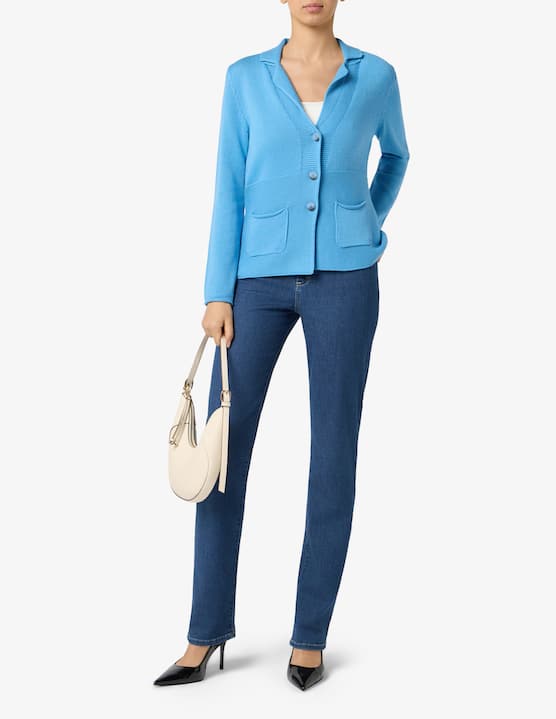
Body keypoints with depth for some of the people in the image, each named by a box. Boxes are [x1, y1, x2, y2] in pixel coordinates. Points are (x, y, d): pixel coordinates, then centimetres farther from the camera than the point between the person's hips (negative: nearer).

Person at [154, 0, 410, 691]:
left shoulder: (376, 76, 5)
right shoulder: (246, 78, 6)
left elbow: (395, 155, 25)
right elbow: (229, 190, 3)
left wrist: (368, 230, 13)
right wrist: (217, 294, -3)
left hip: (342, 280, -1)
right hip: (261, 278, 1)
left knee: (334, 449, 0)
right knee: (224, 447, -2)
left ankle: (311, 635, 13)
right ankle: (206, 636, 11)